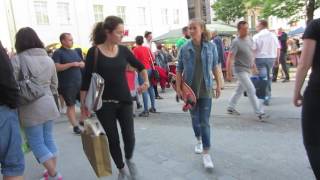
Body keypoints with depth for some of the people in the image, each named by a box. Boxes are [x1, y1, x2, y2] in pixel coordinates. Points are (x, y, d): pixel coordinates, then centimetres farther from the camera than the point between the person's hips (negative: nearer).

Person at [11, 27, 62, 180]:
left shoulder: (17, 59, -10)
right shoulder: (48, 59, 8)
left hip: (31, 108, -6)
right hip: (49, 105, 6)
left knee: (36, 143, 6)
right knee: (48, 139, 16)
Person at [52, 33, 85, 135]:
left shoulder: (74, 52, 14)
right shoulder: (58, 53, -6)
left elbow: (83, 64, 16)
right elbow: (56, 67, -18)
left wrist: (79, 64, -7)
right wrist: (71, 64, -20)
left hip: (79, 82, 7)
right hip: (67, 85, -7)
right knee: (71, 105, 2)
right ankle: (75, 126, 10)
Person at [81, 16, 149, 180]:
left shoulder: (123, 50, 0)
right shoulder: (94, 52, -10)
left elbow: (140, 66, 15)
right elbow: (86, 79, -5)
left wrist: (146, 81, 1)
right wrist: (83, 103, -5)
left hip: (125, 101, 3)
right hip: (104, 103, -2)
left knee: (129, 137, 2)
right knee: (113, 139, 8)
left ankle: (129, 160, 35)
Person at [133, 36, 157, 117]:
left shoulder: (135, 49, -6)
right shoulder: (147, 48, 11)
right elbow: (152, 59, 14)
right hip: (149, 69, 7)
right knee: (151, 88, 15)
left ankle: (146, 111, -5)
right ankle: (153, 107, 23)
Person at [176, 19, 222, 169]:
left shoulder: (211, 47, -3)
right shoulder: (184, 48, -4)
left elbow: (215, 67, 4)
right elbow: (179, 70, 0)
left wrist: (219, 85, 4)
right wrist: (178, 87, -5)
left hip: (205, 89, -1)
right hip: (190, 89, 1)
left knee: (205, 121, -2)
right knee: (194, 117, 16)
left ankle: (206, 153, 6)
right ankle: (198, 140, 42)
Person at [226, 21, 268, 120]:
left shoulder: (250, 39, 7)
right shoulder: (236, 42, -16)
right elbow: (230, 58, -19)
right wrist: (229, 73, -23)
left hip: (248, 70, 8)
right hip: (241, 70, -8)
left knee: (239, 90, 15)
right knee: (251, 91, -9)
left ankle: (230, 108, 29)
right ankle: (260, 113, -2)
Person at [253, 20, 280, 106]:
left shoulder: (256, 36, -8)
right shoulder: (273, 35, 5)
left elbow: (253, 49, -13)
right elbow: (278, 48, 6)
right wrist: (277, 58, 15)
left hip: (260, 58, -4)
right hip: (271, 58, 5)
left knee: (263, 77, -3)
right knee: (269, 76, 19)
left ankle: (267, 96, -8)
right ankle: (268, 94, 30)